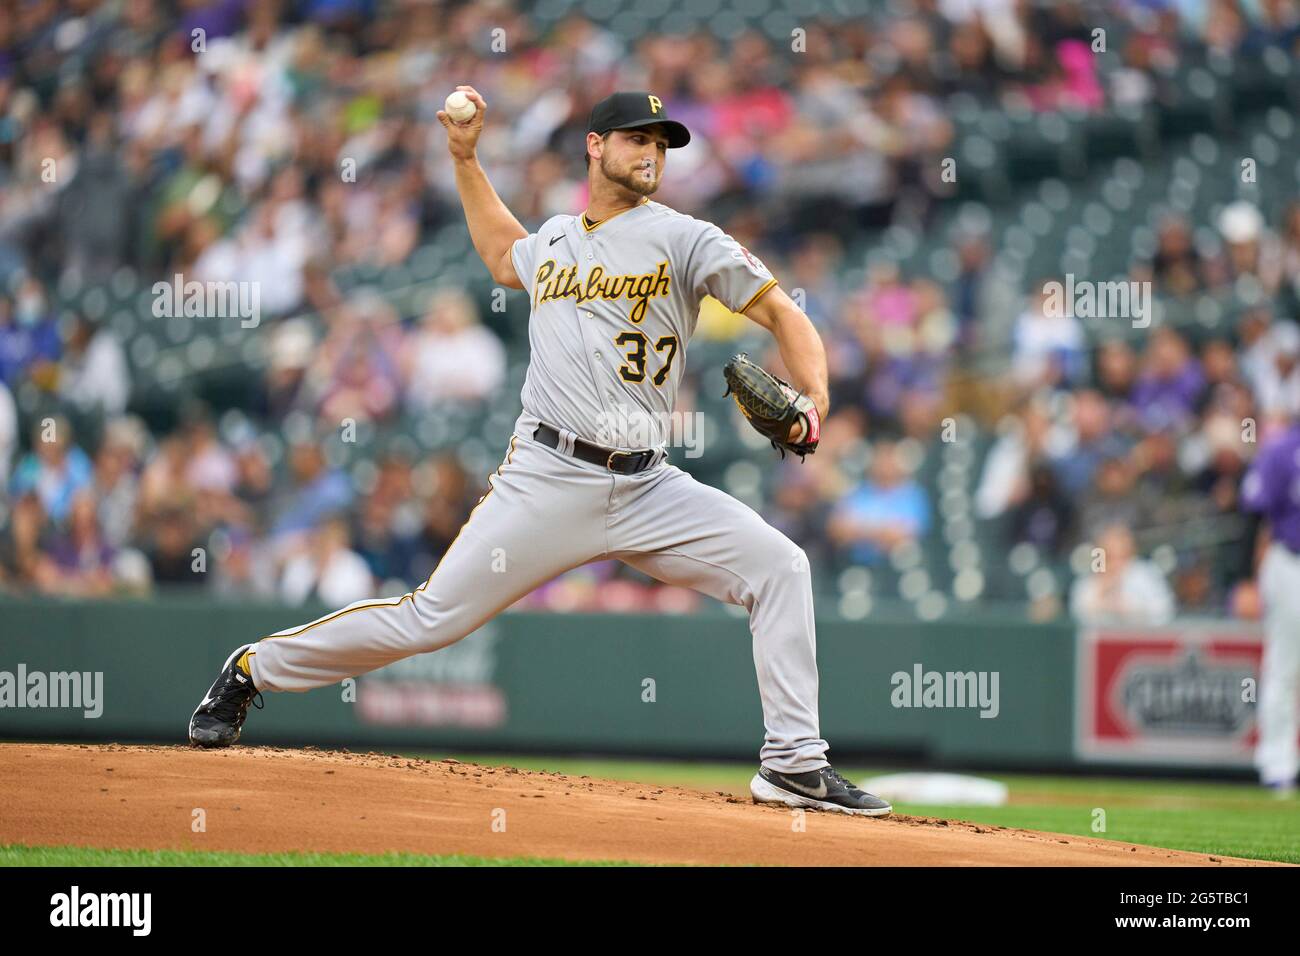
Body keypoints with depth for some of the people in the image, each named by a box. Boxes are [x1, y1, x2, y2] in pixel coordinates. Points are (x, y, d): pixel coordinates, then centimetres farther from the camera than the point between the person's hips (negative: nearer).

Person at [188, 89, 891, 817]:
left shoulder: (682, 239, 2)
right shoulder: (554, 240, 14)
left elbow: (781, 312, -5)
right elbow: (503, 257, 39)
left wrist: (814, 397, -22)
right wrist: (466, 158, 35)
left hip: (647, 488, 0)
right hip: (548, 480, 0)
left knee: (779, 566, -17)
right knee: (431, 619, -4)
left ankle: (795, 764, -12)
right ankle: (256, 668, 13)